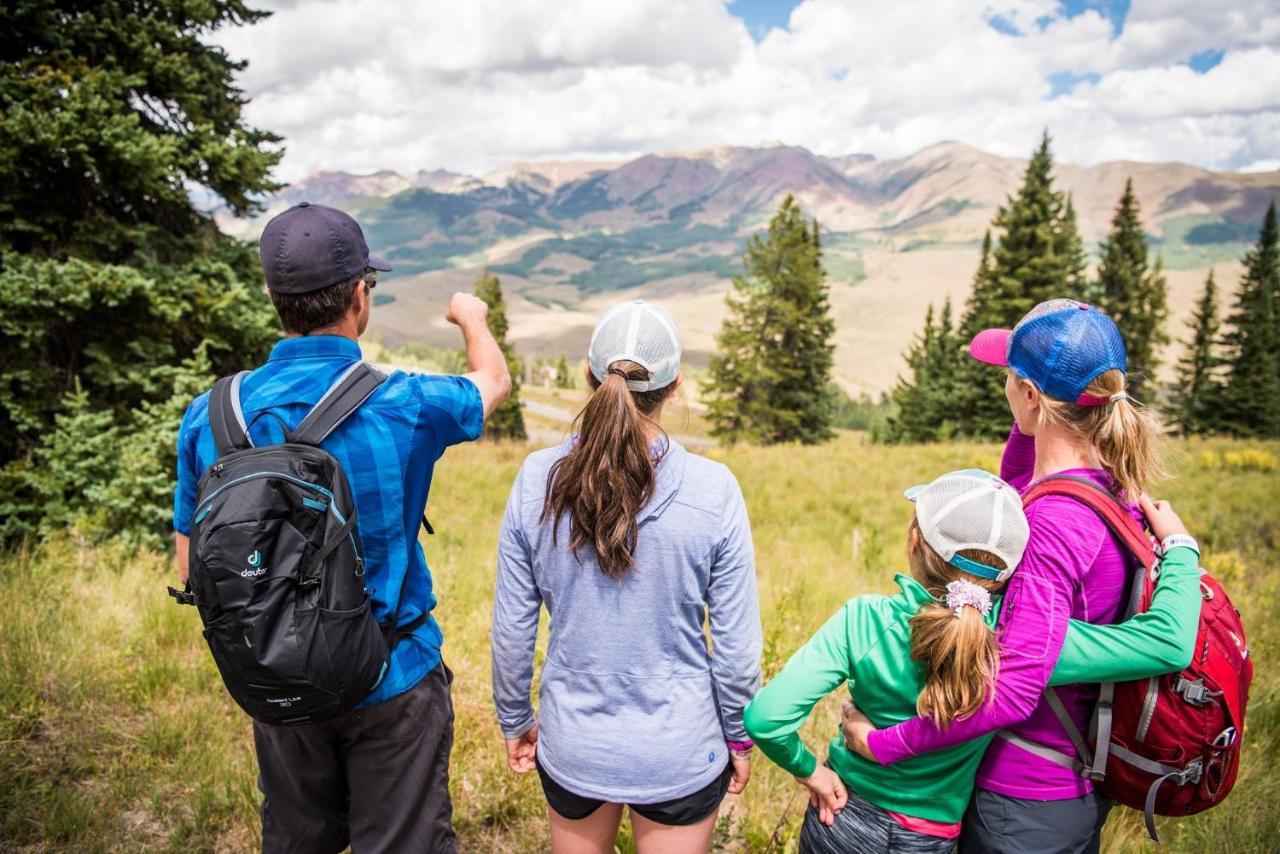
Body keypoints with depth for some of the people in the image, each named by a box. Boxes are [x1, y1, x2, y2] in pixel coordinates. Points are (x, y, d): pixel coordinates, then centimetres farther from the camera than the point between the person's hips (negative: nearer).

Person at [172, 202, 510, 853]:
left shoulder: (210, 417, -11)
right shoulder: (402, 405, -20)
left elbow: (193, 568, -1)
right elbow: (493, 380, 3)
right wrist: (472, 318, 24)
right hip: (392, 680, -3)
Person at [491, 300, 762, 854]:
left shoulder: (538, 480, -14)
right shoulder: (712, 489, -19)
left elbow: (511, 628, -5)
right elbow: (736, 644, -11)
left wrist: (515, 720, 11)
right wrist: (738, 737, 6)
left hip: (571, 745, 2)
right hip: (680, 753, -1)